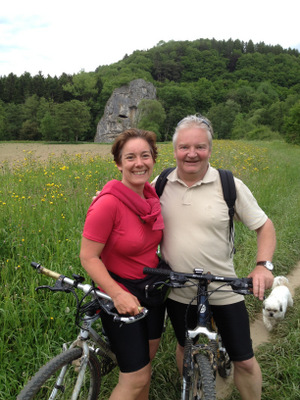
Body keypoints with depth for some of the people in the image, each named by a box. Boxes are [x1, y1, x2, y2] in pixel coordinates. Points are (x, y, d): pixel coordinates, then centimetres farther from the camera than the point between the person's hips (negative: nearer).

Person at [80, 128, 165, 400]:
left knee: (147, 360, 23)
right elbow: (88, 257, -21)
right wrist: (118, 294, -31)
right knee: (136, 378, 3)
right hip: (120, 297, -7)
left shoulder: (154, 196, -5)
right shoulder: (108, 204, -26)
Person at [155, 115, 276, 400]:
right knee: (185, 347, 25)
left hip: (223, 291, -2)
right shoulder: (161, 184, -6)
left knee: (245, 361, 8)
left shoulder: (230, 186, -13)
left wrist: (263, 265, -20)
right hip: (177, 291, 3)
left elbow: (265, 226, -5)